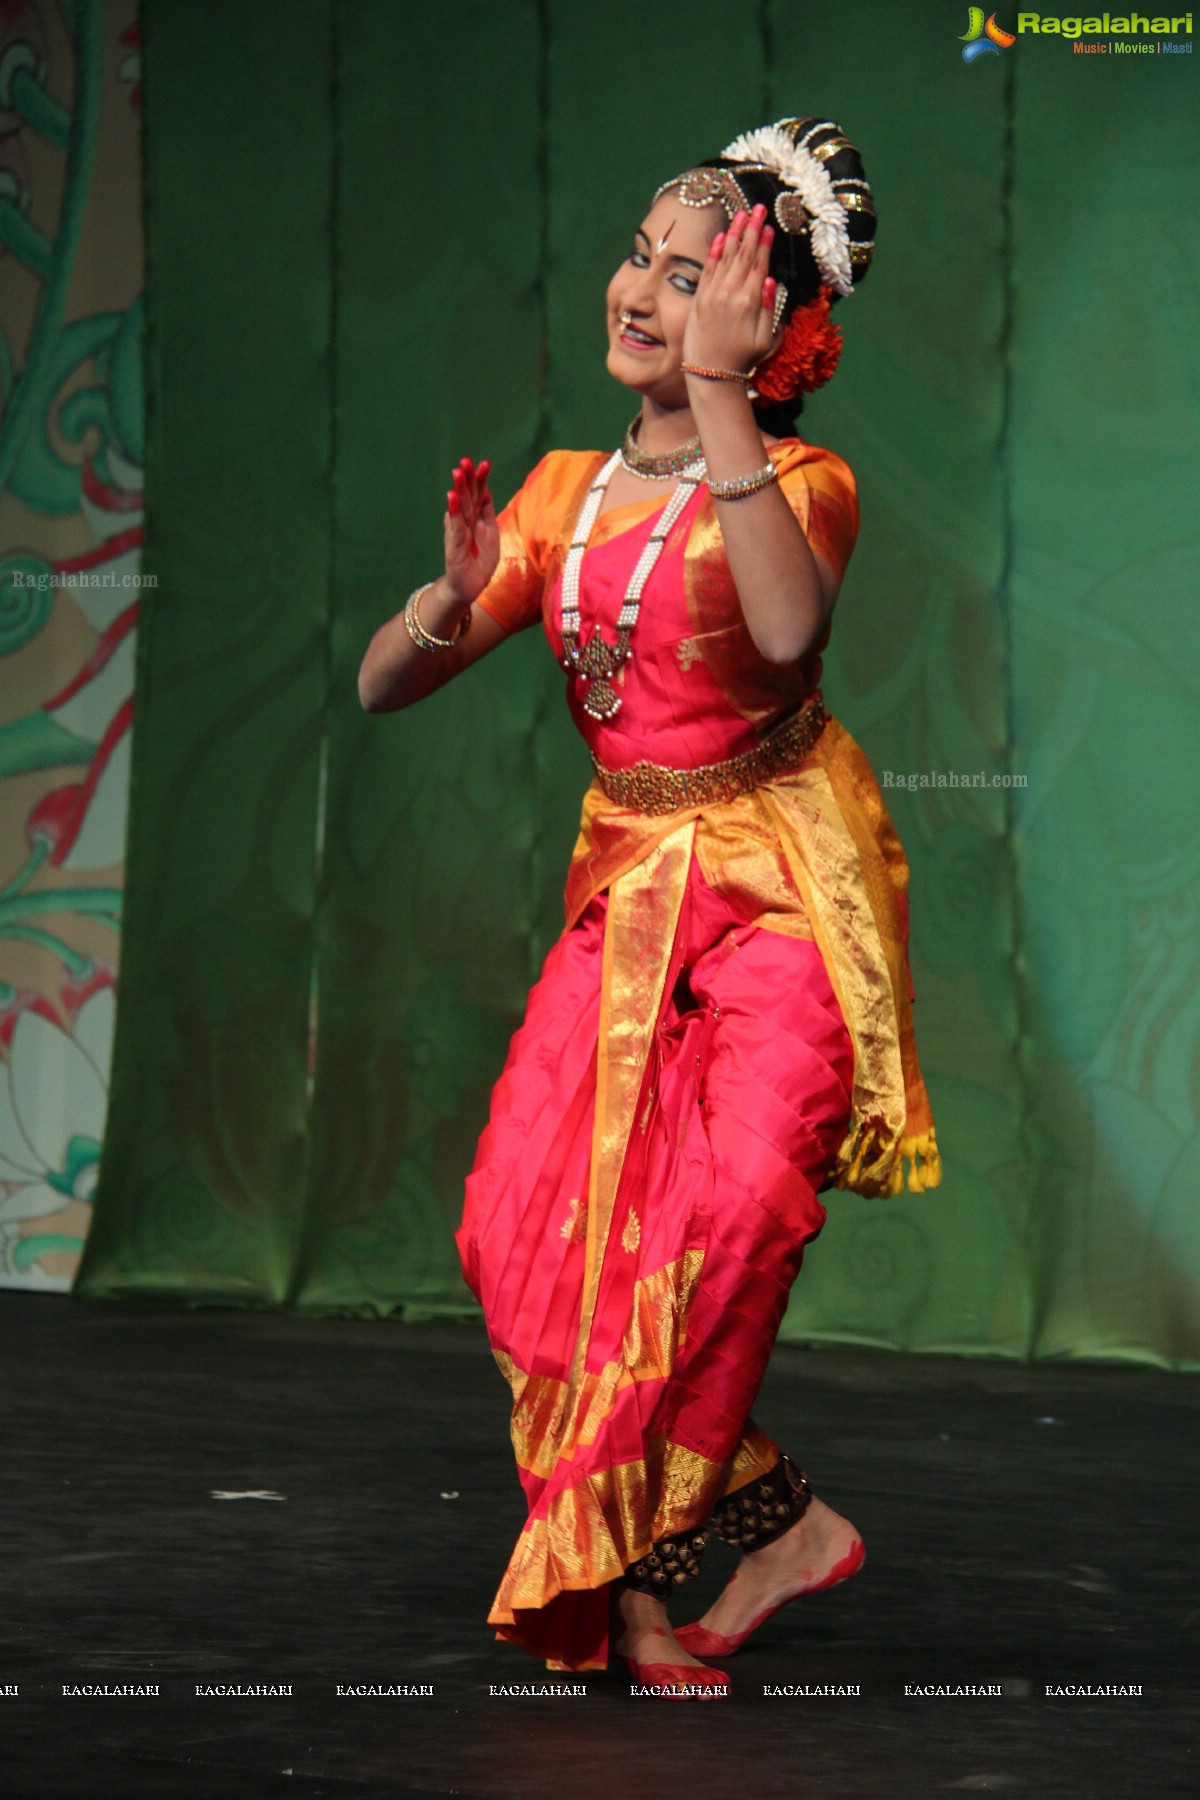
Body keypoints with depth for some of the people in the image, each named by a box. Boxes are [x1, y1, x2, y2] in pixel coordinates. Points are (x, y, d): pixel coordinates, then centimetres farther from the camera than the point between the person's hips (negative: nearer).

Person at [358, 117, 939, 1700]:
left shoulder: (802, 483, -6)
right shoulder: (565, 490, 9)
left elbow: (788, 628, -31)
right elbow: (382, 684, 6)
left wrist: (716, 393, -26)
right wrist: (457, 598, -16)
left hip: (781, 878, -5)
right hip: (629, 884, 5)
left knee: (736, 1200, -23)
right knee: (532, 1224, -11)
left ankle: (617, 1571, -9)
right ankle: (768, 1517, 0)